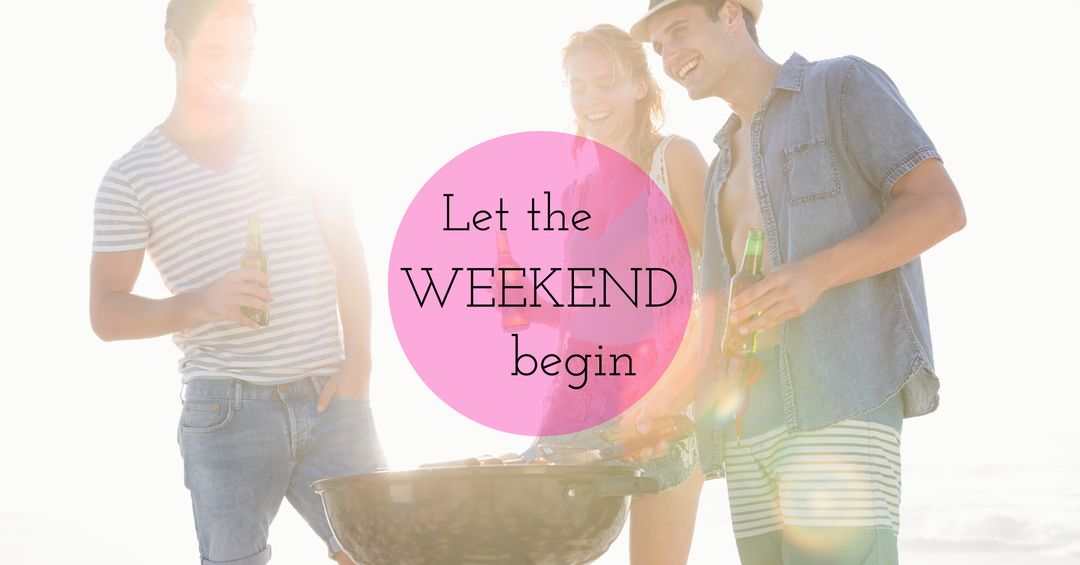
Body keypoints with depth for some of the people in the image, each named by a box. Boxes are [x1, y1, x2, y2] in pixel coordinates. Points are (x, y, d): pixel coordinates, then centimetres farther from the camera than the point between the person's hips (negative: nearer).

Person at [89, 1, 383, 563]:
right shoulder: (131, 179, 4)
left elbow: (347, 256, 12)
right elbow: (106, 313, 3)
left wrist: (358, 363, 0)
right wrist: (198, 304, -15)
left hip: (330, 398, 2)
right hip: (228, 411, -2)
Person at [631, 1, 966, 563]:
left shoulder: (843, 85, 7)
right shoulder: (725, 162, 27)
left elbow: (941, 206, -5)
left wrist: (818, 273, -18)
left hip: (841, 391, -7)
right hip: (747, 412, 7)